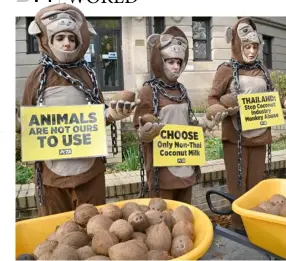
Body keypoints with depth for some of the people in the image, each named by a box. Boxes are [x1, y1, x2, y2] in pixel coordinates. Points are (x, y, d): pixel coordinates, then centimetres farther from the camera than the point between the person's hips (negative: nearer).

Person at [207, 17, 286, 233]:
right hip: (236, 135, -5)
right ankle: (239, 226, 17)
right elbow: (213, 99, -4)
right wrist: (224, 109, -22)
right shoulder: (227, 70, -5)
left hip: (259, 133, 5)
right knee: (238, 183, 3)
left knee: (256, 181, 13)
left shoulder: (262, 70, 11)